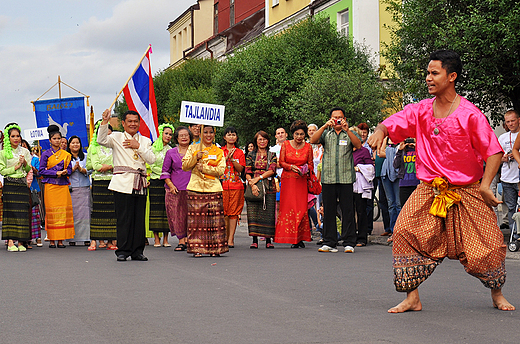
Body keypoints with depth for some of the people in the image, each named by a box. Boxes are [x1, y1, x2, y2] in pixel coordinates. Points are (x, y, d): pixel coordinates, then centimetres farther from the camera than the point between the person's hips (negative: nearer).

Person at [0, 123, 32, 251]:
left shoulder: (25, 151, 13)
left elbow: (29, 169, 13)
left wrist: (25, 163, -7)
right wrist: (15, 167, -10)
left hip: (23, 185, 3)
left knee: (23, 212, -3)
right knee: (11, 212, -8)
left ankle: (21, 242, -2)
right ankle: (10, 242, -10)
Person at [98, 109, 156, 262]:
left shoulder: (145, 141, 17)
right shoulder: (116, 138, 8)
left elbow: (151, 159, 4)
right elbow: (101, 140, -12)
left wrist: (138, 146, -3)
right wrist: (105, 122, -21)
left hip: (140, 183, 4)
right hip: (123, 183, -3)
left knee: (139, 218, 4)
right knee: (124, 218, -6)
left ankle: (137, 251, 11)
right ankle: (123, 251, 1)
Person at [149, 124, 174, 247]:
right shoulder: (153, 148, 4)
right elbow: (152, 166, -2)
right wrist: (164, 173, -10)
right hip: (156, 181, -2)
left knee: (167, 208, -1)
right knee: (156, 208, -3)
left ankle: (165, 238, 3)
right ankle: (156, 238, 0)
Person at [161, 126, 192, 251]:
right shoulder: (171, 153, 10)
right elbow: (165, 171, 10)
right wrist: (170, 185, -4)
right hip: (175, 190, 0)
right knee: (177, 215, -3)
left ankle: (188, 240, 2)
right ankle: (181, 241, 3)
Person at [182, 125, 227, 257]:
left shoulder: (219, 151, 13)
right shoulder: (193, 148, 13)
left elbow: (221, 170, 2)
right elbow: (185, 166, 5)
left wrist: (204, 168, -9)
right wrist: (196, 157, -10)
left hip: (214, 188, 0)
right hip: (196, 187, 0)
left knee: (214, 219, -5)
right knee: (196, 220, -5)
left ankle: (215, 249, 0)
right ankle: (197, 249, -1)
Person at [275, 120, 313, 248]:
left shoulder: (308, 147, 5)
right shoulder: (285, 144, 3)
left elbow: (311, 164, 10)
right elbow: (281, 162, 3)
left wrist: (306, 169, -12)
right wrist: (291, 167, -15)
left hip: (301, 181, 1)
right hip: (288, 180, -1)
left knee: (302, 208, -6)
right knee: (289, 207, -5)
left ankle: (301, 237, 2)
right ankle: (293, 239, -1)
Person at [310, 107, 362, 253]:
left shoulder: (349, 134, 10)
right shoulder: (326, 133, 13)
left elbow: (358, 145, -8)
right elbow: (313, 140, -3)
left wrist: (347, 130, -19)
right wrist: (324, 126, -15)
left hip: (346, 178, -1)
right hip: (328, 178, 1)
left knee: (347, 211, -2)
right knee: (329, 211, 4)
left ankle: (349, 243, 2)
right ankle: (329, 243, 9)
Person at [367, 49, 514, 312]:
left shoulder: (470, 114, -10)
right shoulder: (420, 110, 3)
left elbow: (494, 151, -9)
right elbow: (392, 124, 1)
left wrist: (485, 185, -18)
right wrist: (380, 131, -23)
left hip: (467, 190, -3)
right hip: (429, 189, 3)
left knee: (486, 244, -1)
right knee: (406, 232, -16)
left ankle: (497, 293, 26)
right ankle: (412, 298, -8)